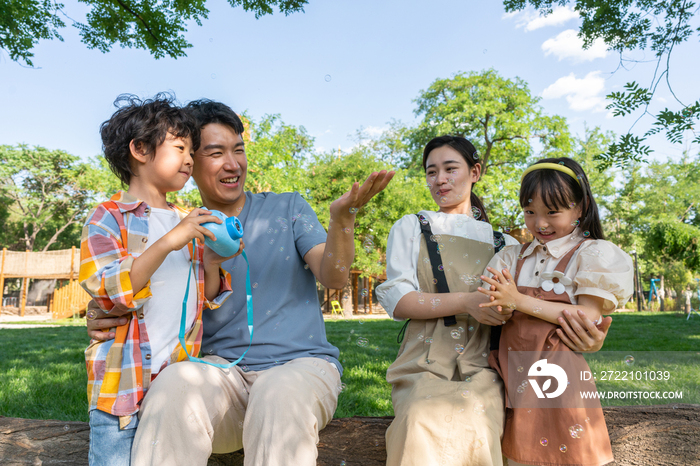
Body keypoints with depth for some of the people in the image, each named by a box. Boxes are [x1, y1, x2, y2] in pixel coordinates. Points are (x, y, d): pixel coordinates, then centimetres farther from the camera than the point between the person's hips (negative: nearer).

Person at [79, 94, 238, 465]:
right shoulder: (108, 218, -3)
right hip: (123, 384, -4)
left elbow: (209, 300, 14)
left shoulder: (188, 224, 13)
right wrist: (168, 243, -24)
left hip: (177, 380, 5)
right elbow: (108, 292, -18)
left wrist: (211, 265, -6)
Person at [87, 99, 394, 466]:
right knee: (175, 383, -32)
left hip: (300, 363, -1)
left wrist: (342, 219, -24)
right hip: (221, 369, 2)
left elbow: (333, 276, -4)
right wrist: (110, 320, -9)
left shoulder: (287, 208, 9)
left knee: (281, 397, -36)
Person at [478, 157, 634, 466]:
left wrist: (519, 301, -17)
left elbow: (587, 315, -13)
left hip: (561, 370, -4)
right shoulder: (514, 257, 11)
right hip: (516, 375, 4)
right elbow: (491, 310, 6)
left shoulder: (591, 253, -1)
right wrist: (497, 302, -19)